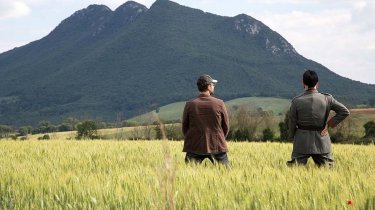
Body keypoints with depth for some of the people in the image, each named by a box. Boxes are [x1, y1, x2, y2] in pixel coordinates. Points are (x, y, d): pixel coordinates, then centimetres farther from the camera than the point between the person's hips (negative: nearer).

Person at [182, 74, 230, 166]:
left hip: (194, 147, 1)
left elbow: (184, 126, 5)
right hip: (217, 146, 0)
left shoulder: (190, 104, -3)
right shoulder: (219, 103, -5)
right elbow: (226, 126, 4)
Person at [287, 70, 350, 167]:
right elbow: (344, 112, -3)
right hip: (322, 142, 1)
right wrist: (329, 124, 1)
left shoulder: (296, 101, -6)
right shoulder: (326, 98, -3)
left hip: (302, 142, -1)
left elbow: (292, 124, 0)